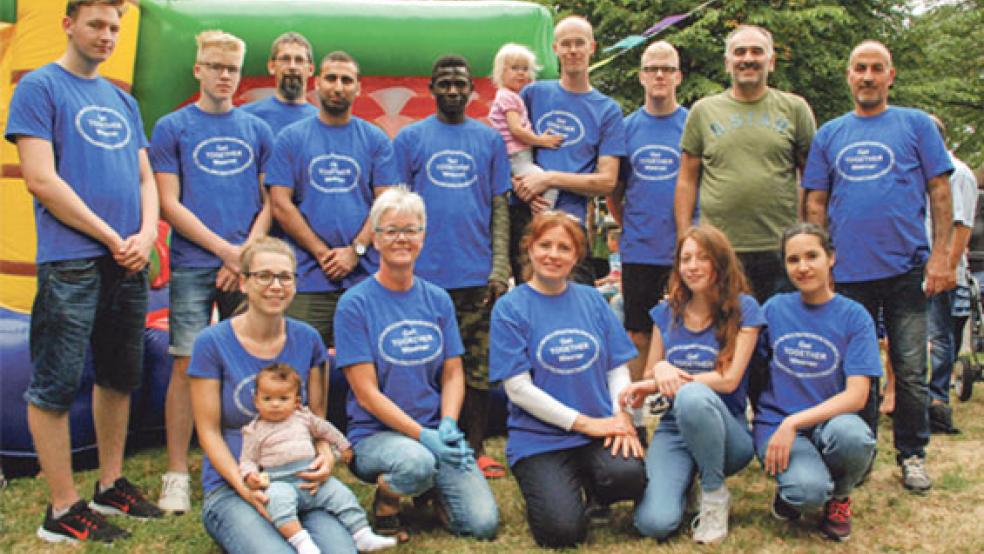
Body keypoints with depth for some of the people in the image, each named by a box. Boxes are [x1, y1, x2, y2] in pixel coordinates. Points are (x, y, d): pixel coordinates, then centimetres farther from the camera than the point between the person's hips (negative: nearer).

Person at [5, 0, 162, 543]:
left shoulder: (122, 100, 17)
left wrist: (145, 235, -3)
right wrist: (112, 238, -11)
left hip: (127, 263, 7)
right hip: (71, 262, -7)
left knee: (119, 377, 14)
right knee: (55, 385, -1)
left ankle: (110, 485, 27)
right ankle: (63, 510, 7)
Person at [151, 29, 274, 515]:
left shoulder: (256, 130, 12)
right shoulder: (171, 128, 5)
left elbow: (270, 202, 11)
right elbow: (168, 205, -1)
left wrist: (248, 253, -5)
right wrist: (227, 251, -7)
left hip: (248, 267, 3)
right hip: (193, 265, -2)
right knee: (187, 365, -4)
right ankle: (177, 474, 3)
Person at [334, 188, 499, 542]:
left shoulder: (438, 300, 8)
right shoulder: (355, 304, -7)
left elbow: (453, 374, 8)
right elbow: (366, 393, -11)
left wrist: (448, 425, -11)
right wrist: (423, 435, -19)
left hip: (436, 432, 4)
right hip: (375, 433, -4)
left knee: (483, 524, -13)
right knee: (417, 462, -38)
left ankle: (434, 491, 19)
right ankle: (385, 500, -2)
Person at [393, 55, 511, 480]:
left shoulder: (490, 140, 12)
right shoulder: (410, 138, 7)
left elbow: (500, 207, 10)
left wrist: (500, 267, 0)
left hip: (478, 275, 1)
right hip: (424, 275, -1)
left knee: (478, 369, 5)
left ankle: (475, 449, 16)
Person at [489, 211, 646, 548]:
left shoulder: (592, 300, 9)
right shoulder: (510, 308, -4)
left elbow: (617, 367, 10)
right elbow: (518, 388, -10)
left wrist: (622, 416, -9)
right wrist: (584, 422, -13)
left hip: (601, 430, 3)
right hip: (538, 438, -3)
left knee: (629, 475, -28)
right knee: (563, 530, -21)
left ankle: (595, 489, 8)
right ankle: (541, 487, 13)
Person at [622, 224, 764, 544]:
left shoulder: (743, 308, -3)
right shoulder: (666, 312, 9)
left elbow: (729, 380, -10)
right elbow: (650, 378, 10)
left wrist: (677, 378, -16)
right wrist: (660, 370, -13)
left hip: (727, 431, -2)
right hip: (674, 428, 3)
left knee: (692, 396, -40)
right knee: (654, 523, -24)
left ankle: (715, 492, -14)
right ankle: (687, 477, 12)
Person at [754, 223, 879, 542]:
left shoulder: (854, 317, -1)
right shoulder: (774, 308, 5)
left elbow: (856, 396, -10)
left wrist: (793, 422, -20)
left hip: (829, 420, 1)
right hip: (776, 421, -1)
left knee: (852, 435, -37)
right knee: (809, 491, -33)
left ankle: (839, 496, -2)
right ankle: (792, 485, 7)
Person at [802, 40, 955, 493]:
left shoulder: (916, 125, 5)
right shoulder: (829, 134, 10)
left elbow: (939, 192, 2)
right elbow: (815, 203, 10)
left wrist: (940, 256, -7)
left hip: (906, 268, -2)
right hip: (848, 271, 2)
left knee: (911, 370, 3)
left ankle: (912, 454, 18)